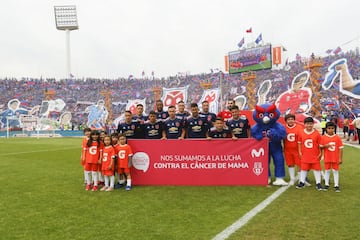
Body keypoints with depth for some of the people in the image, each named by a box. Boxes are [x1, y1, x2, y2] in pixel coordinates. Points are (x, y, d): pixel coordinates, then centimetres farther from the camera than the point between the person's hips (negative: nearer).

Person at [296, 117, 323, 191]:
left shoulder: (317, 134, -7)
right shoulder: (301, 133, -3)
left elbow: (319, 144, -1)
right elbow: (299, 143, 5)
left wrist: (320, 153, -2)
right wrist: (300, 152, 1)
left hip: (315, 155, -1)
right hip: (305, 155, 1)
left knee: (317, 168, 6)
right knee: (303, 168, 11)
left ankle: (318, 183, 17)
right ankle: (302, 182, 23)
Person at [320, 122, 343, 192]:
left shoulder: (337, 138, -6)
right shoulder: (323, 137, -4)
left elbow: (340, 148, -4)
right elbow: (321, 147, 1)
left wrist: (340, 158, -6)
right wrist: (325, 146, -21)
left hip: (335, 158, -1)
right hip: (327, 157, 1)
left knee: (335, 171, 6)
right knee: (327, 170, 11)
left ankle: (336, 185, 14)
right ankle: (326, 184, 21)